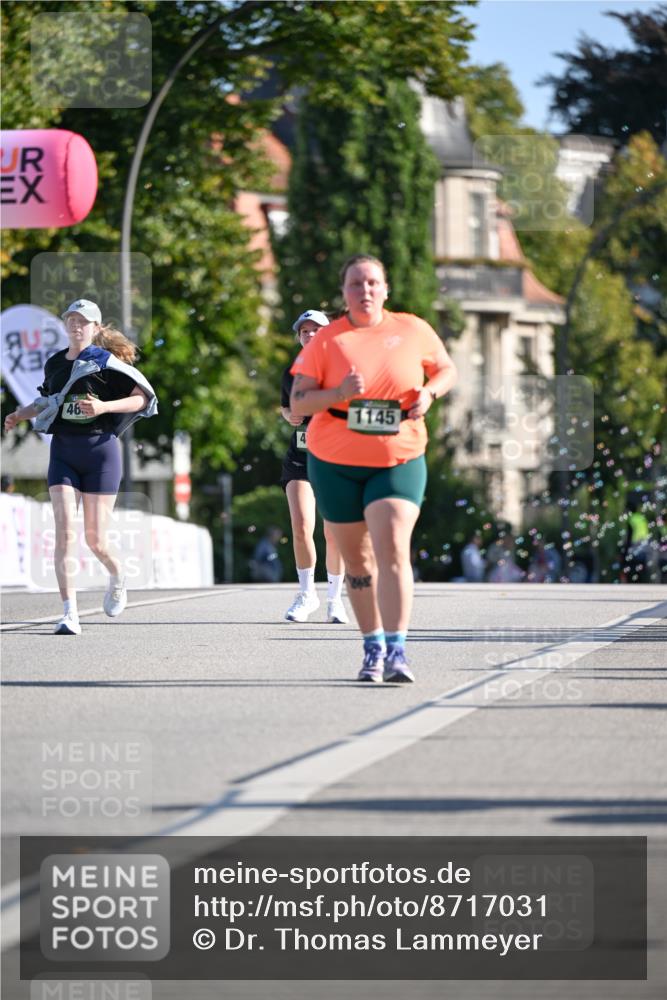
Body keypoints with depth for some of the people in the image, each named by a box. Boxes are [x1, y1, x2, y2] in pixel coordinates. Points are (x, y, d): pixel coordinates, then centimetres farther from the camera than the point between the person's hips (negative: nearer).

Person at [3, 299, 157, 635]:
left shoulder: (106, 362, -5)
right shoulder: (54, 364, 10)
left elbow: (143, 397, -8)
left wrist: (104, 407, -21)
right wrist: (20, 414, 12)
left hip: (100, 450, -3)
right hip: (63, 452, 3)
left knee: (95, 539, 0)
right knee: (65, 531, -13)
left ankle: (117, 577, 35)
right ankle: (69, 614, -15)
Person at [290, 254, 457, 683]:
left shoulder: (413, 331, 1)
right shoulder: (326, 342, -2)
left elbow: (447, 369, 16)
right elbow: (298, 403, -6)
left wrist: (428, 393, -6)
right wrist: (339, 393, -24)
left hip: (399, 460, -1)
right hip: (336, 462, 1)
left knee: (392, 548, -18)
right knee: (357, 558, 8)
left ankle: (397, 652, -22)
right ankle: (373, 647, 23)